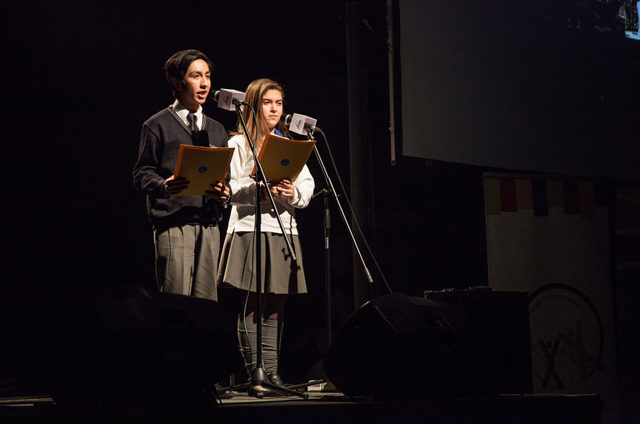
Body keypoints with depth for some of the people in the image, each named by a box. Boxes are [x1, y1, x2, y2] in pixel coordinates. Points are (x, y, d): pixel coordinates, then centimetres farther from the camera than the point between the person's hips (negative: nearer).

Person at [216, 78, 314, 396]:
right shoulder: (239, 143, 6)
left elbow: (308, 184, 11)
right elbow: (229, 187, -5)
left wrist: (293, 193, -10)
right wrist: (259, 191, -20)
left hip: (283, 229, 5)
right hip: (250, 229, -5)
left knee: (275, 307, 3)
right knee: (251, 306, -7)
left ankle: (272, 372, 6)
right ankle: (255, 375, -7)